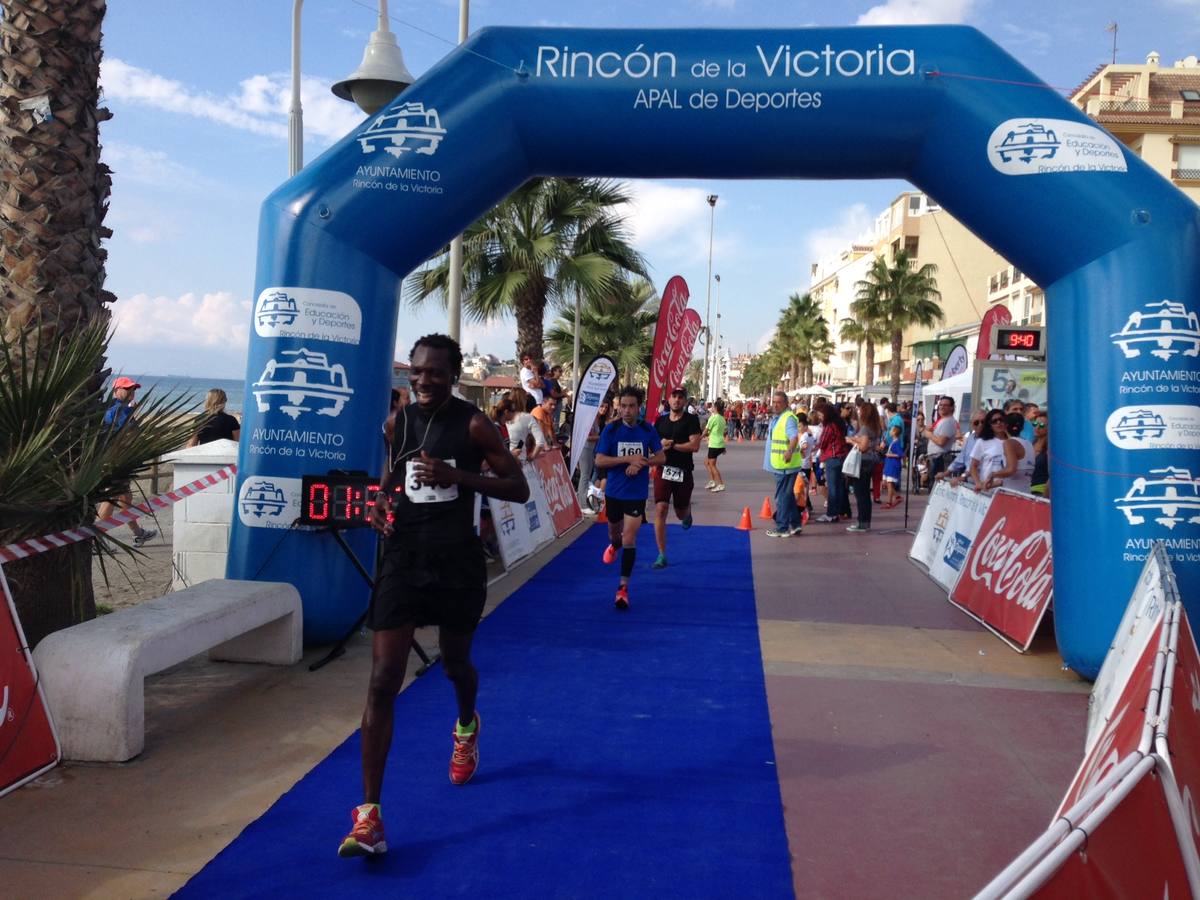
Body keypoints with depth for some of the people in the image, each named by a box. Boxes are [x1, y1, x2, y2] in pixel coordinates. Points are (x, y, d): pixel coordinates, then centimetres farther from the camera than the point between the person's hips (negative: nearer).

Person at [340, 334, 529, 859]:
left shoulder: (472, 425, -8)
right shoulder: (398, 421, 5)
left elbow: (519, 489, -9)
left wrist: (456, 475, -21)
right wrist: (382, 500, 0)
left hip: (457, 564, -2)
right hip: (403, 560, 2)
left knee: (455, 664, 18)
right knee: (383, 680, -7)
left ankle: (467, 727, 55)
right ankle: (369, 814, -4)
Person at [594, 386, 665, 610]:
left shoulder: (648, 430, -5)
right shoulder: (610, 430, -8)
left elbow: (661, 457, 3)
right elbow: (599, 461, -13)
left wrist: (641, 463, -17)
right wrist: (629, 458, -22)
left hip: (637, 493, -1)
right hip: (614, 491, 1)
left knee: (629, 539, -10)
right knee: (614, 531, 22)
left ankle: (623, 587, -3)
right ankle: (614, 545, 60)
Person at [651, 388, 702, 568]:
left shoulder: (691, 420, -5)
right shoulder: (660, 420, 8)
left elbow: (695, 445, -14)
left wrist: (671, 445, -15)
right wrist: (659, 446, -6)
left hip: (683, 472, -2)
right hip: (663, 470, 2)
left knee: (681, 514, 11)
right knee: (660, 510, -11)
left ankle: (687, 514, 53)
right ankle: (662, 555, -5)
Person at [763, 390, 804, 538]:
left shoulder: (788, 418, -18)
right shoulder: (776, 418, 14)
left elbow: (794, 437, -34)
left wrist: (790, 451, -51)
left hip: (785, 465, -10)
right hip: (779, 465, 10)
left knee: (782, 497, -3)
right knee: (788, 495, 17)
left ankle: (782, 528, 5)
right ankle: (795, 524, 27)